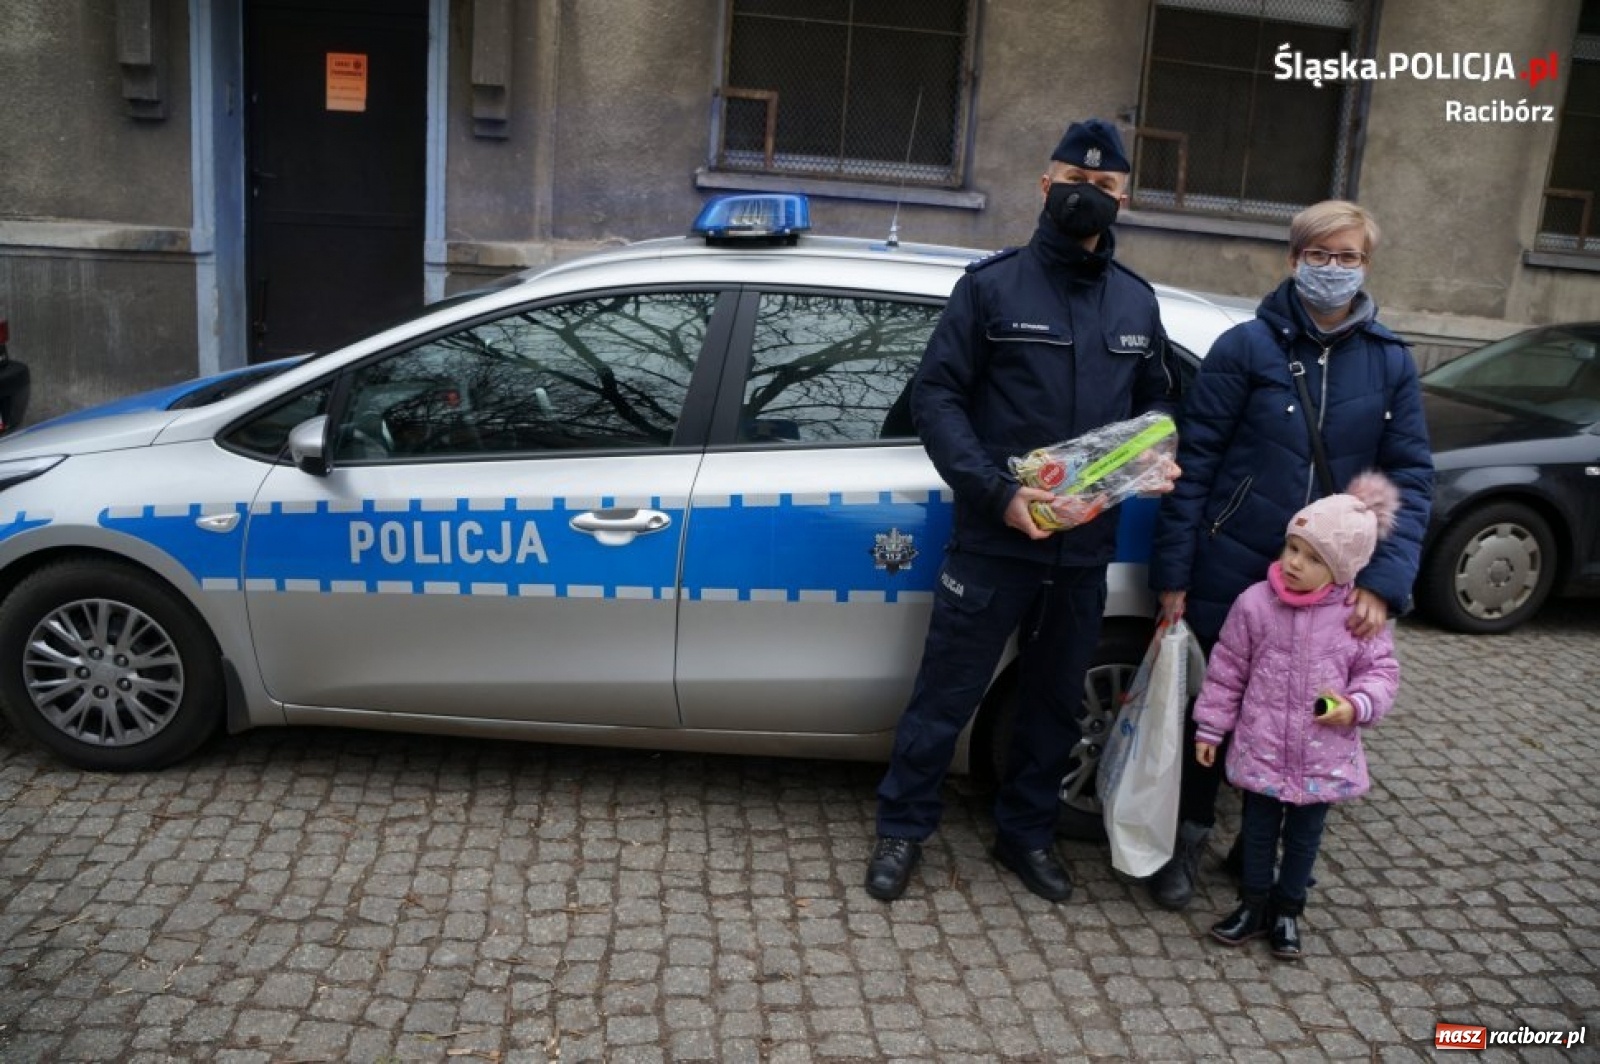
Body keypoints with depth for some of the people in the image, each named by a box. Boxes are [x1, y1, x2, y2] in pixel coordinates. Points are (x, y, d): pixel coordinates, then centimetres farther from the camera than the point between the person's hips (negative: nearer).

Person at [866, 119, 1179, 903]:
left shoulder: (1136, 302, 11)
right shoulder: (992, 284, -3)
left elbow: (1155, 401, 20)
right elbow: (937, 396, -8)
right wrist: (997, 492, -19)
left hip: (1086, 546, 5)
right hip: (993, 539, -4)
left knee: (1056, 701, 16)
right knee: (947, 693, 3)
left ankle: (1026, 833, 34)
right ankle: (902, 828, 22)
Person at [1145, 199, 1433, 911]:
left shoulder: (1391, 364, 4)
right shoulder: (1246, 348, -5)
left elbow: (1411, 477, 2)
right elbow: (1194, 460, -7)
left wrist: (1384, 583, -10)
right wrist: (1173, 572, -10)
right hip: (1232, 576, -3)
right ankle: (1187, 841, 30)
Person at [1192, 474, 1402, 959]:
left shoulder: (1358, 615, -9)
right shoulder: (1254, 603, -10)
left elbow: (1381, 669, 2)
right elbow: (1226, 670, -2)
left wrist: (1357, 705, -19)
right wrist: (1209, 728, 1)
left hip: (1323, 759, 0)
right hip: (1261, 751, 0)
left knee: (1304, 836, 16)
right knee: (1258, 831, 14)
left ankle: (1287, 911, 35)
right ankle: (1254, 905, 34)